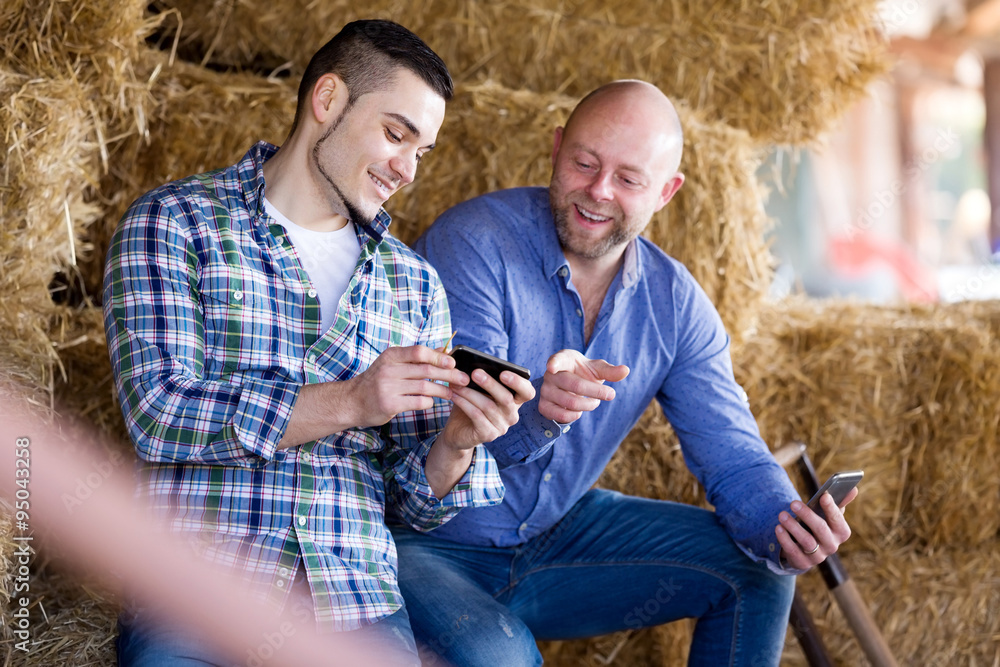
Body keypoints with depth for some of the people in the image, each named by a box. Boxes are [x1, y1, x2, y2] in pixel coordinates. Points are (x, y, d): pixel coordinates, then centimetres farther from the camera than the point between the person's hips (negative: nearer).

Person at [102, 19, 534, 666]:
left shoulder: (416, 283, 15)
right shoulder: (172, 223, 4)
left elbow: (419, 501, 15)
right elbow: (158, 412, -10)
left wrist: (457, 442, -7)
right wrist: (349, 403, -16)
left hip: (358, 608, 4)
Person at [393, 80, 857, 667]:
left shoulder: (674, 303, -1)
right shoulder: (473, 244, -20)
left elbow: (733, 458, -4)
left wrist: (784, 528, -27)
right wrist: (535, 412, -49)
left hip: (560, 534, 6)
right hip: (427, 545, -6)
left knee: (758, 569, -1)